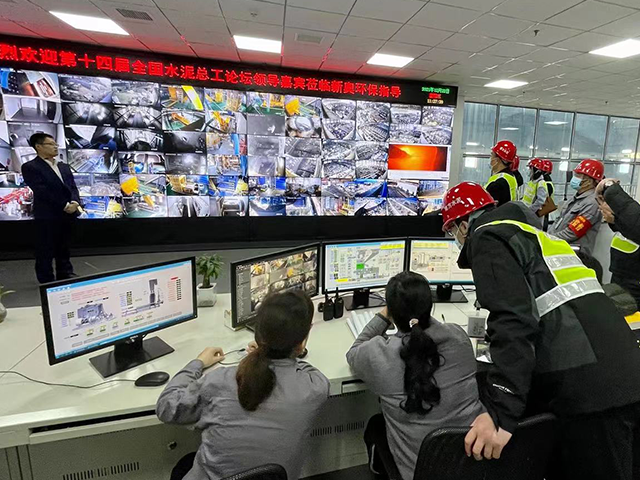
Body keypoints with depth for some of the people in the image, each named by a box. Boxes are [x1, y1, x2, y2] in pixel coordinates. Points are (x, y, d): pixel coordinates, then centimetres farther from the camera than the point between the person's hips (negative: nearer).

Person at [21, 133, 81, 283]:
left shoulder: (64, 166, 16)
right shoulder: (30, 167, -6)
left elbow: (73, 187, 9)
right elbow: (43, 192, -15)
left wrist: (74, 202, -10)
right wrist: (65, 206, -18)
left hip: (67, 215, 6)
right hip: (47, 216, -6)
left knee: (63, 249, 15)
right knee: (46, 251, 3)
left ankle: (66, 276, 25)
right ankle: (47, 282, 12)